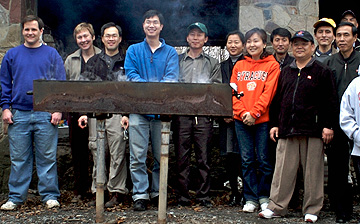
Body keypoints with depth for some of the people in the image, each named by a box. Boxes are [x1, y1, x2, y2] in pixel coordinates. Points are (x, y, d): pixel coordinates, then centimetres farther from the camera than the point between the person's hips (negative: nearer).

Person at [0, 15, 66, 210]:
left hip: (45, 115, -1)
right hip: (18, 114, 2)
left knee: (47, 157, 2)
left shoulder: (52, 54, 7)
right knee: (18, 158, 5)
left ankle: (49, 196, 9)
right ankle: (16, 197, 13)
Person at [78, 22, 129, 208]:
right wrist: (83, 113, 1)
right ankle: (98, 190, 12)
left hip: (117, 113, -3)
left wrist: (128, 114, -9)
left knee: (117, 154, -4)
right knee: (97, 154, 4)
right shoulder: (94, 62, 17)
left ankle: (117, 191, 2)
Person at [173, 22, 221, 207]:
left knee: (204, 158, 1)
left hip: (204, 115, 0)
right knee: (182, 157, 1)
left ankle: (203, 195, 8)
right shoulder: (178, 60, 15)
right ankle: (183, 195, 8)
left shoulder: (212, 63, 15)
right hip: (181, 114, 0)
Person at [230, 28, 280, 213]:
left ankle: (264, 196, 14)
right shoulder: (239, 66, 13)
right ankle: (251, 199, 11)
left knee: (263, 159, 1)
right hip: (241, 120, 3)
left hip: (262, 120, -3)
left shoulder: (272, 65, 2)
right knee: (247, 160, 4)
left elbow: (268, 92, -6)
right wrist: (242, 112, -7)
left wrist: (254, 113, -13)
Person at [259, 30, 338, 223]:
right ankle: (276, 207, 11)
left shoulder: (322, 72, 3)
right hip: (287, 130, 4)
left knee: (312, 171, 2)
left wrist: (328, 126, -7)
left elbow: (330, 101, -1)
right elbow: (277, 100, 19)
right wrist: (275, 124, 13)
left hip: (312, 130, -4)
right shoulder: (285, 72, 17)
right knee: (283, 170, 4)